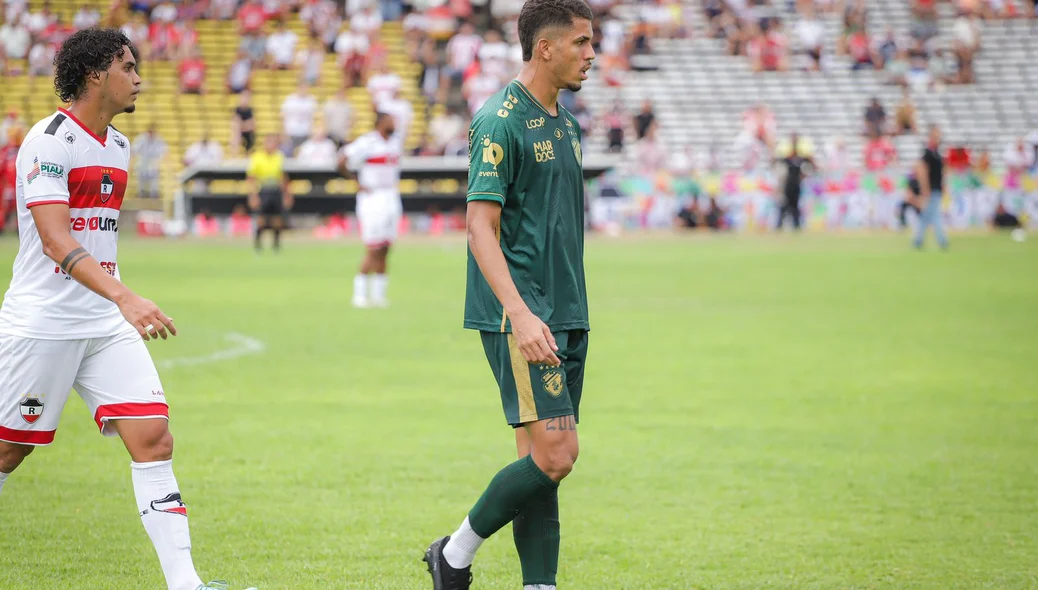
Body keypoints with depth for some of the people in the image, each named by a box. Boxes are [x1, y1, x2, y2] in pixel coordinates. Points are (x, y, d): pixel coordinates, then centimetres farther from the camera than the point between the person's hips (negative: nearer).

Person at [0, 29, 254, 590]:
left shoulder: (118, 146, 13)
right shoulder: (50, 140, -14)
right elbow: (55, 239, -25)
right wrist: (123, 297, -36)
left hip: (106, 323, 7)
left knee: (153, 439, -8)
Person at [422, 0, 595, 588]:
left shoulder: (566, 123, 16)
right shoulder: (501, 122, -12)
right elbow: (481, 224, -17)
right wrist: (520, 313, -26)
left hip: (566, 317, 9)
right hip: (520, 317, -9)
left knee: (544, 458, 5)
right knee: (553, 453, -13)